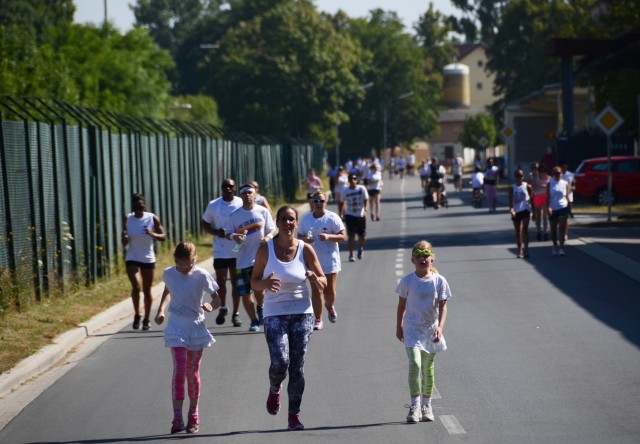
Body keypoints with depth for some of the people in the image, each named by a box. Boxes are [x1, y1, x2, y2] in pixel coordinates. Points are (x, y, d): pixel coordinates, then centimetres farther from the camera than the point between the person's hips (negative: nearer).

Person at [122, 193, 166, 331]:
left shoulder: (152, 219, -6)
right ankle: (137, 315, 0)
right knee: (136, 286, -18)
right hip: (132, 259, 0)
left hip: (148, 259, 0)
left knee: (147, 290, 8)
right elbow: (124, 244, 3)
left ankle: (146, 320, 22)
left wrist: (153, 234, -25)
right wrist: (124, 239, -21)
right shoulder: (127, 220, -3)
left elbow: (163, 237, -5)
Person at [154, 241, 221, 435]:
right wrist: (161, 310, 4)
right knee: (179, 371, -12)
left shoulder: (201, 275, -12)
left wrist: (211, 306, -31)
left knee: (192, 373, 7)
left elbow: (217, 298, -8)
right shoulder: (168, 274, -3)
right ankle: (177, 418, -12)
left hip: (196, 326, -1)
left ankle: (193, 415, 25)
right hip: (176, 326, 1)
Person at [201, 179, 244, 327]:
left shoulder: (242, 204, 0)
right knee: (220, 281, -2)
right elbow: (204, 223, 10)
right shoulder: (213, 205, 3)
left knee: (236, 282, 5)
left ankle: (236, 314, 14)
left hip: (238, 251, -1)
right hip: (220, 252, 1)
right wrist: (216, 232, -8)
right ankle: (223, 308, 22)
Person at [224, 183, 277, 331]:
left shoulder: (263, 212, 2)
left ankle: (260, 309, 17)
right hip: (242, 258, 2)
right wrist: (233, 236, -16)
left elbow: (272, 230, 6)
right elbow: (227, 233, 7)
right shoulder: (235, 215, 5)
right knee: (245, 293, 2)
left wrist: (268, 237, -16)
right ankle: (254, 321, 18)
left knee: (258, 287, -16)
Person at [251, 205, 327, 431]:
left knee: (297, 366, 1)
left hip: (302, 313, 1)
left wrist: (314, 279, -18)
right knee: (280, 362, -16)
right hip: (275, 313, -1)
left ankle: (294, 415, 11)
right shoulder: (265, 250, -3)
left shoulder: (305, 250, -1)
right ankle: (274, 390, 18)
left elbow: (323, 281, 6)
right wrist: (265, 283, -19)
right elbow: (254, 281, 4)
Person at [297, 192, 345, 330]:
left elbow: (342, 236, -6)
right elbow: (299, 235, 13)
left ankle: (330, 306, 37)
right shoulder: (306, 219, 6)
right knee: (316, 290, -2)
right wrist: (304, 239, -10)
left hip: (330, 260, -2)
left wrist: (329, 236, -23)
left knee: (329, 290, 3)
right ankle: (318, 320, 4)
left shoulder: (332, 218, -4)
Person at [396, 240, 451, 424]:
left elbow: (443, 306, -6)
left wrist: (440, 326, -19)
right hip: (412, 328, -1)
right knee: (415, 364, -17)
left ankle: (426, 405, 26)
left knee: (428, 367, 12)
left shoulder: (439, 281, -4)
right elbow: (402, 305, 7)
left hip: (431, 328, 2)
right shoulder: (407, 281, -4)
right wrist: (399, 327, 12)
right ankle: (414, 405, -17)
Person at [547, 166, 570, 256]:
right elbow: (548, 197, -3)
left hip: (563, 208, -1)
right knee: (553, 229, 10)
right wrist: (548, 207, -17)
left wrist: (569, 208, 9)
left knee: (562, 229, -9)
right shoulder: (550, 184, 2)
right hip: (553, 209, 1)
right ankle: (555, 246, 27)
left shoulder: (565, 184, 4)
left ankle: (561, 247, -10)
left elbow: (567, 197, 9)